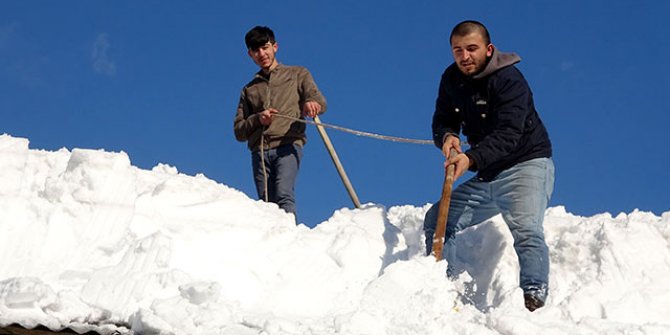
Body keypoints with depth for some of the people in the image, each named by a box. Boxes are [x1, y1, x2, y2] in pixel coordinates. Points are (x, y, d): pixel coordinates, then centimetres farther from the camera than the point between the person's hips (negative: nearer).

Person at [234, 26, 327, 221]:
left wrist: (312, 103, -21)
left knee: (284, 194, -25)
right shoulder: (249, 90, 27)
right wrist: (257, 119, -2)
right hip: (259, 152, 3)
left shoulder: (297, 75, 20)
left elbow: (320, 102, 4)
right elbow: (239, 132, 19)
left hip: (287, 146, -3)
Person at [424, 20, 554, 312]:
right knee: (436, 220, 4)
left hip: (527, 164, -8)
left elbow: (508, 134, -28)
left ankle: (534, 298, -36)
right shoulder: (451, 80, 4)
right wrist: (447, 137, -16)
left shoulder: (508, 79, -18)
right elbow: (443, 121, 10)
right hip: (486, 176, 8)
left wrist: (471, 159, -42)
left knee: (524, 229, -30)